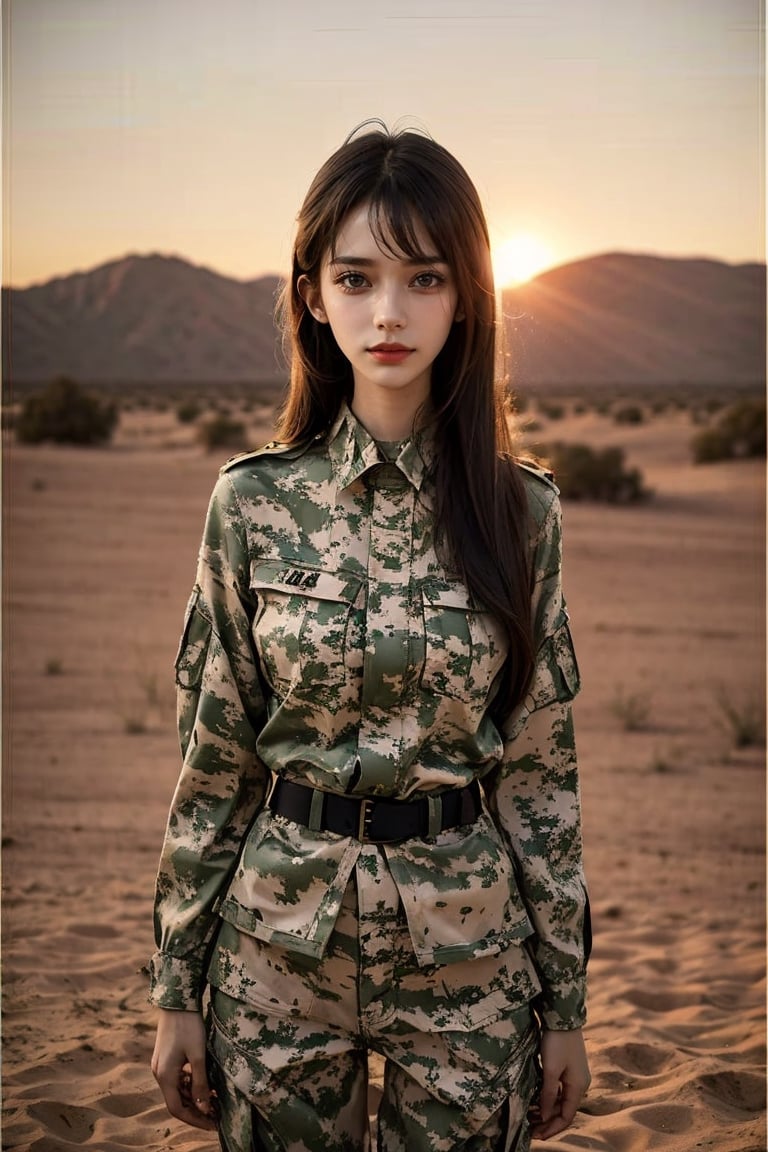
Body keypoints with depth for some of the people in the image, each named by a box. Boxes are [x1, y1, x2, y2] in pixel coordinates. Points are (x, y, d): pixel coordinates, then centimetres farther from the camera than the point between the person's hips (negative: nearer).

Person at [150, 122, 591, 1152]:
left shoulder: (520, 511, -4)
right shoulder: (256, 502, -6)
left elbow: (543, 771, 1)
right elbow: (213, 761, -1)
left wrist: (565, 1003, 3)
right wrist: (177, 989, 2)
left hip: (471, 956, 0)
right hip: (281, 943, 0)